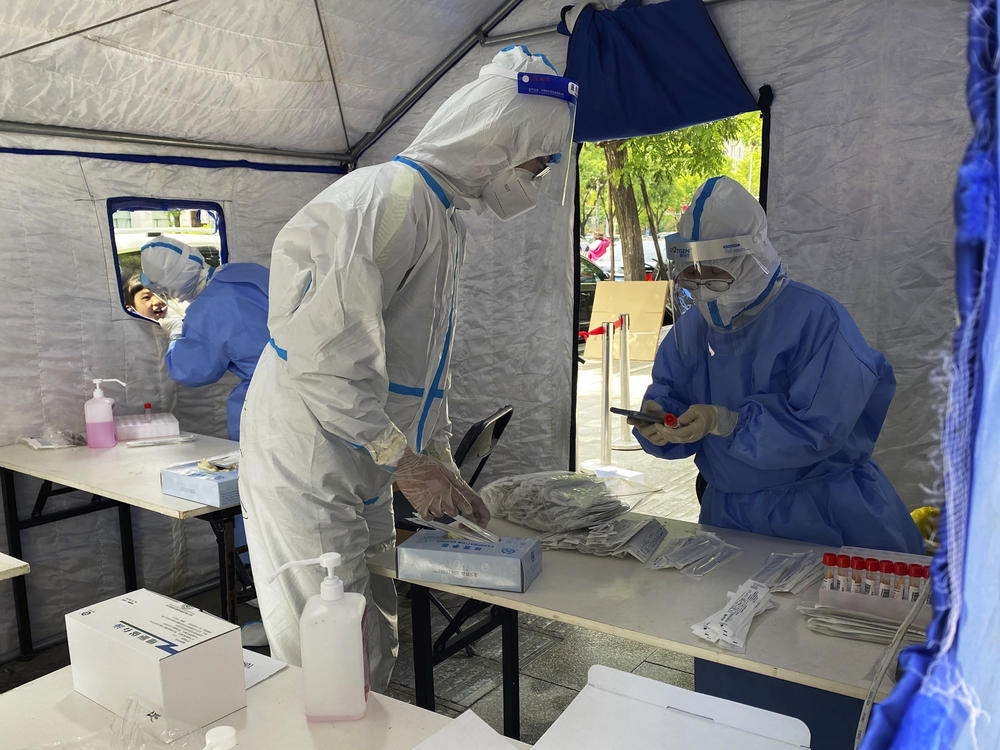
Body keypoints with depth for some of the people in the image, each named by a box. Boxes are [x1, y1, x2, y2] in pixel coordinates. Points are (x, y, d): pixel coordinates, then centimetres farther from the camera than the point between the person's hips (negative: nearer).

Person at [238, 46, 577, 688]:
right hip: (308, 466, -9)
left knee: (374, 649, 18)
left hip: (365, 476, 10)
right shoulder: (389, 196, -19)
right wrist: (406, 460, -21)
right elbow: (324, 347, -28)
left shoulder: (447, 220, 15)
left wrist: (442, 466, 14)